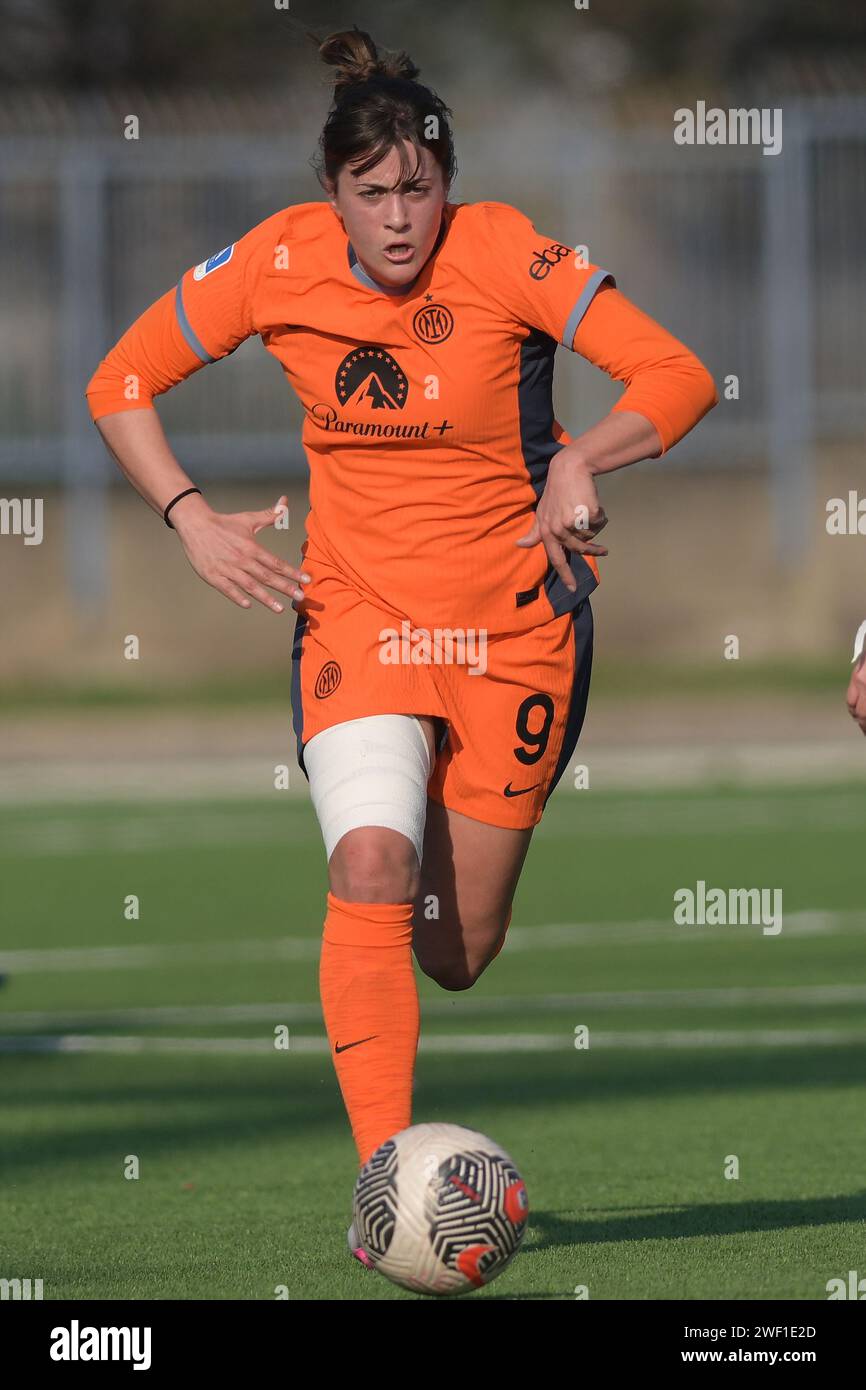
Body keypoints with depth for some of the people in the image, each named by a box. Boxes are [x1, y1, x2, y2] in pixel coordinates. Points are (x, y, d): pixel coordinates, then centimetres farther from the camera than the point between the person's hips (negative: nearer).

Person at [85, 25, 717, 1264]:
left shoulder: (502, 253, -15)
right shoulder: (278, 266, -9)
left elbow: (678, 379, -15)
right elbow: (119, 386, 3)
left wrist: (579, 462, -31)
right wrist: (192, 522, -10)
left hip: (515, 624, 0)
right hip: (358, 613, 0)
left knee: (458, 958, 7)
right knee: (370, 863, -27)